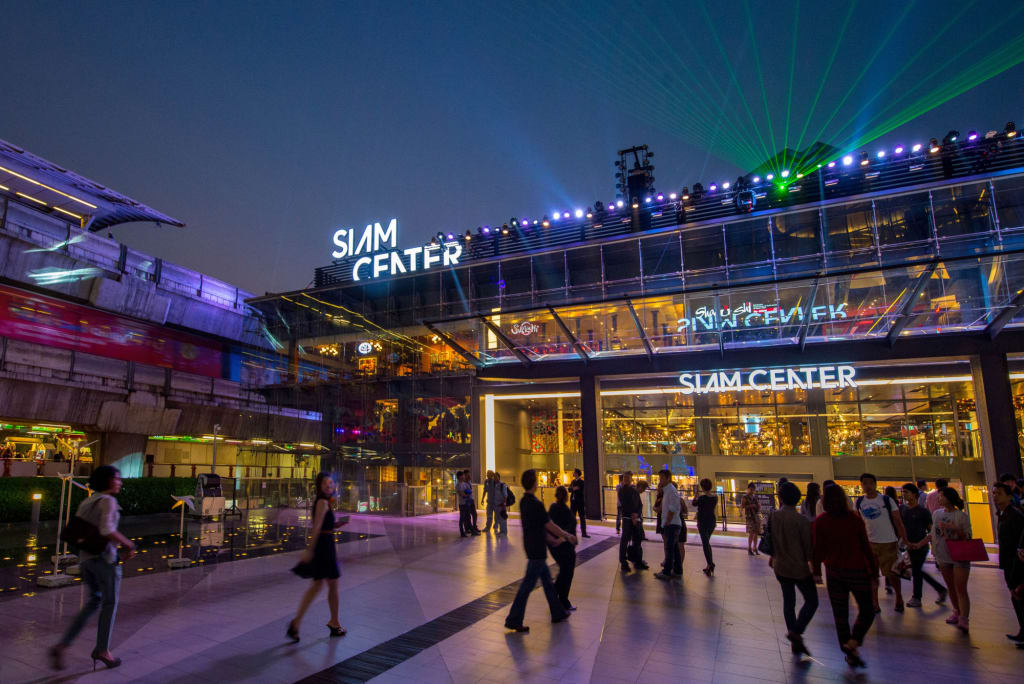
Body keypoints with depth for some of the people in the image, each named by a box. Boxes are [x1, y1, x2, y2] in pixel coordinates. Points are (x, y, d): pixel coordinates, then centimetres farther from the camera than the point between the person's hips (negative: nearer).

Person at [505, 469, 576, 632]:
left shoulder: (523, 501, 5)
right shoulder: (535, 504, -24)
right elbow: (550, 525, -17)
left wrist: (554, 538, 22)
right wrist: (568, 536, -2)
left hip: (531, 546, 9)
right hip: (537, 549, -9)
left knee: (547, 580, 19)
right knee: (528, 584, -1)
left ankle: (557, 612, 31)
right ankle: (513, 620, 7)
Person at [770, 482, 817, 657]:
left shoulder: (774, 517, -4)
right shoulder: (801, 520, -16)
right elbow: (809, 546, -12)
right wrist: (813, 566, 1)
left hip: (781, 567, 4)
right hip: (799, 567, -4)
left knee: (788, 601, 14)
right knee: (811, 601, 10)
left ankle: (794, 643, 18)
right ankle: (796, 632, -6)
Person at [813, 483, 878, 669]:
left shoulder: (820, 522, -7)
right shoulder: (855, 519, -11)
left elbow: (818, 549, -4)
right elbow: (866, 547, -7)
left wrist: (816, 571, 6)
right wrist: (874, 569, 5)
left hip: (834, 572, 2)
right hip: (857, 571, -2)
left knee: (840, 615, 13)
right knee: (866, 612, 14)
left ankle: (850, 654, 18)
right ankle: (852, 644, -2)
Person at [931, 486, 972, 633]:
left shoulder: (961, 516, -8)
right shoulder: (937, 514, 7)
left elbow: (968, 537, -9)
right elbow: (934, 533, 16)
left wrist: (955, 529, -25)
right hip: (943, 556, 5)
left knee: (961, 589, -7)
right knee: (951, 587, 14)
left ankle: (964, 620, -8)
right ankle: (957, 612, 27)